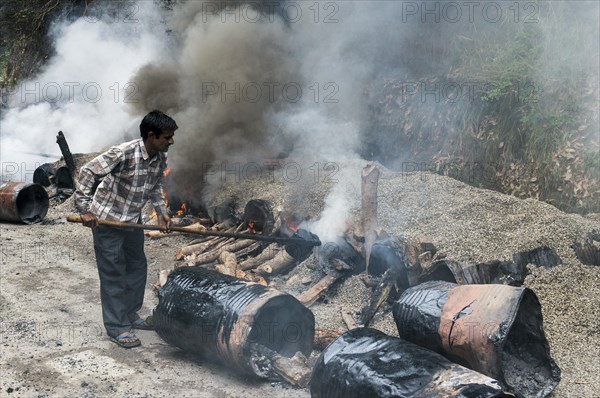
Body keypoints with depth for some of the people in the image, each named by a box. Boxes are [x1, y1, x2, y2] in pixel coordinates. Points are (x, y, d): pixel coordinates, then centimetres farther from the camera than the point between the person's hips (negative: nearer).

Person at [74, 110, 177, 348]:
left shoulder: (161, 158, -5)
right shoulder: (124, 153, -28)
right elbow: (88, 172, -24)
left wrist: (161, 211, 3)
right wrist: (85, 209, -24)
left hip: (133, 219, 8)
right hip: (106, 219, -8)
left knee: (138, 267, 16)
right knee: (113, 273, -1)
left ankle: (130, 315, 33)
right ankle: (117, 327, 10)